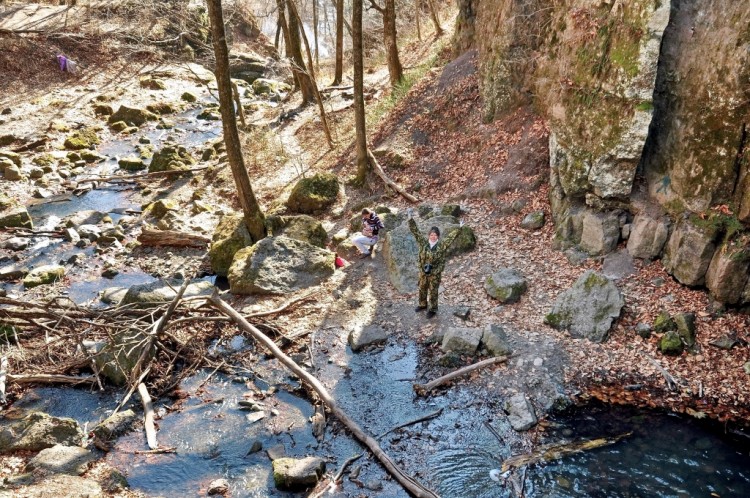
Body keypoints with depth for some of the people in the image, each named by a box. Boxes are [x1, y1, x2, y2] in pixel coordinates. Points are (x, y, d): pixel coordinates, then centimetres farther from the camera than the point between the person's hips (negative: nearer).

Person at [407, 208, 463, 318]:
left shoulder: (442, 245, -13)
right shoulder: (423, 242, -8)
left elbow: (451, 237, -16)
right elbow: (415, 231, -10)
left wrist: (459, 228, -27)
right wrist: (410, 218, -17)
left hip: (435, 274, -3)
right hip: (423, 272, 3)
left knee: (433, 292, 10)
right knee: (422, 289, 21)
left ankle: (433, 309, 29)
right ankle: (422, 305, 45)